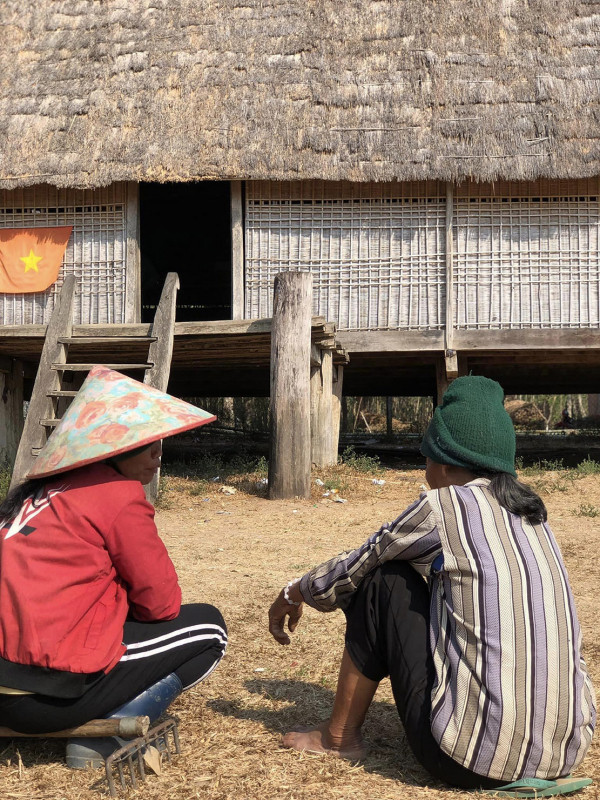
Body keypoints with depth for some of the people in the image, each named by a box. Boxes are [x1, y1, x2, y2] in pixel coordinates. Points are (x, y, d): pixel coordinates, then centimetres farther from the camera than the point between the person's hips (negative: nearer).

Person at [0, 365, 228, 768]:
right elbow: (161, 602, -4)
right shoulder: (119, 494, -8)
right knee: (207, 627, 8)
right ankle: (105, 735, -5)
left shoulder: (43, 487, 16)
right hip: (50, 691, -8)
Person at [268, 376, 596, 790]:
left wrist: (292, 595, 29)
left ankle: (339, 736, 21)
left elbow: (352, 569, 7)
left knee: (382, 579, 8)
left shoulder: (445, 505, -6)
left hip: (472, 758, -7)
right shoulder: (530, 511, 13)